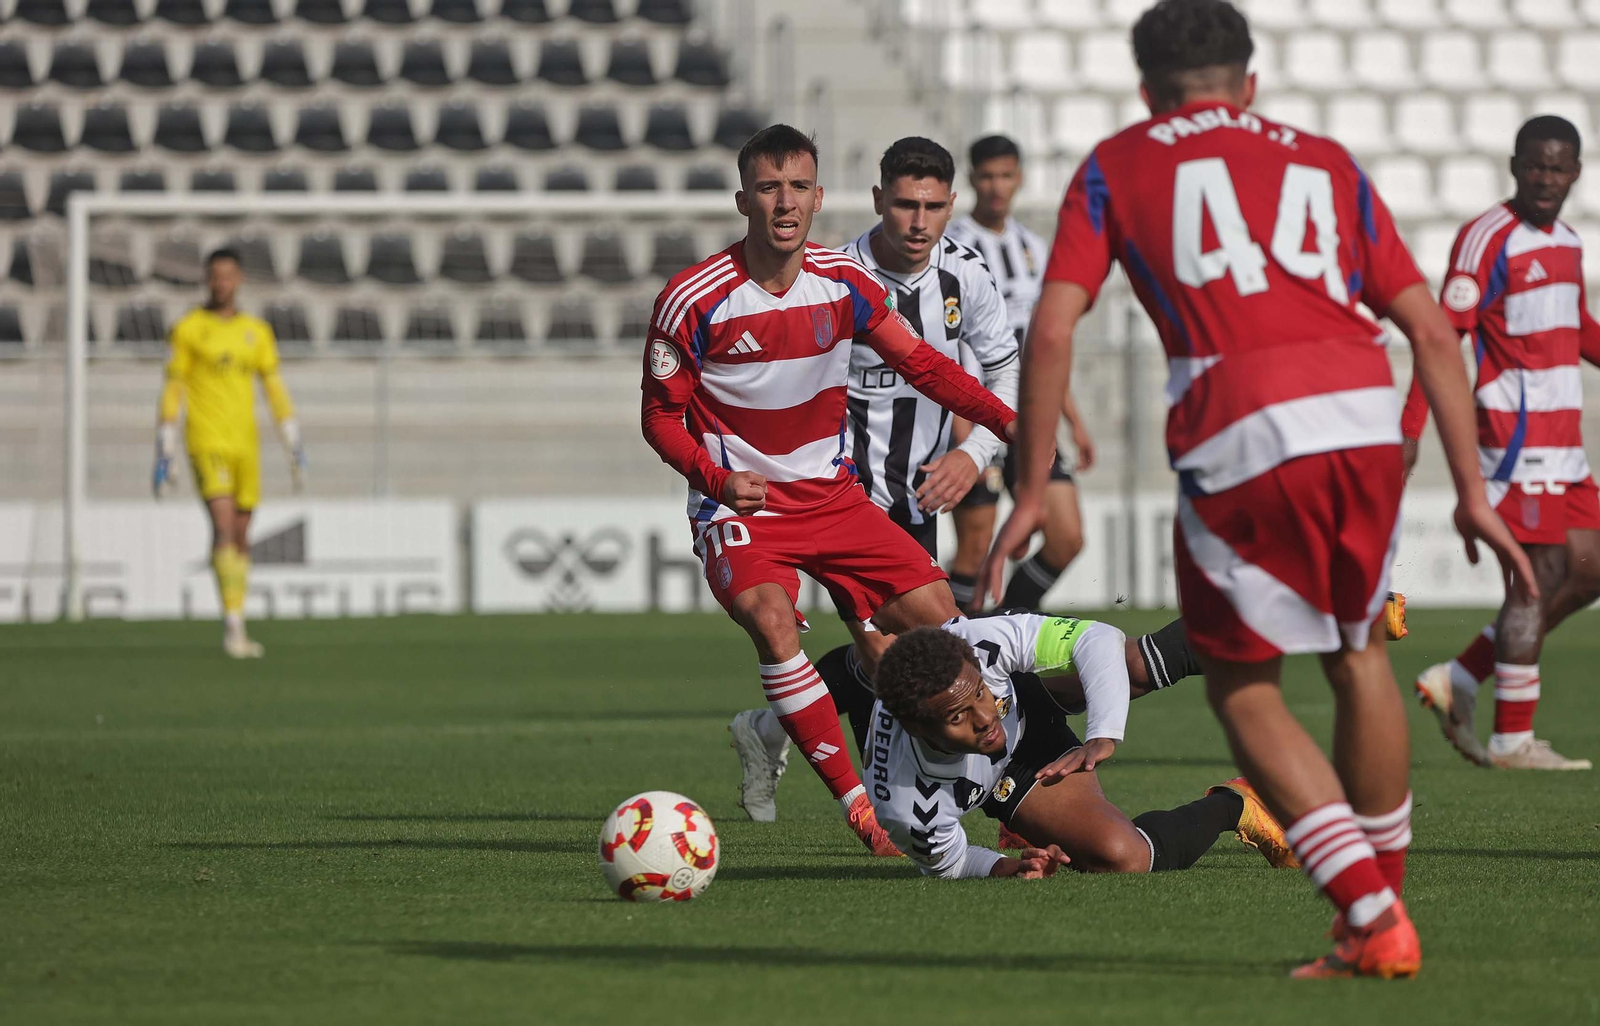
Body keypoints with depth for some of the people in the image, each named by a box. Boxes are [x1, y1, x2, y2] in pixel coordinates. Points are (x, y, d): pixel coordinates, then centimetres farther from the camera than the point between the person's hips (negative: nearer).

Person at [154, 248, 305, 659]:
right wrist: (164, 455, -4)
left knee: (241, 535, 8)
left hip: (245, 445, 5)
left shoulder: (257, 331, 11)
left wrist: (295, 449, 6)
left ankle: (237, 628, 16)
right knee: (224, 527, -18)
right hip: (206, 443, -5)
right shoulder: (188, 329, -1)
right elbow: (172, 393, -1)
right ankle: (232, 624, -19)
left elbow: (275, 390, 13)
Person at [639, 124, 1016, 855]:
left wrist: (1007, 421, -4)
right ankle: (860, 808, -29)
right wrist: (716, 478, -22)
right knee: (771, 619, -31)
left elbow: (920, 363, 9)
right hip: (739, 503, -4)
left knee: (933, 610, -4)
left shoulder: (845, 285, -2)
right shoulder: (693, 300, -13)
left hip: (830, 493, 4)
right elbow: (660, 415, -4)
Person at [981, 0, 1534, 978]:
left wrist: (1031, 494, 11)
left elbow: (1052, 328, 7)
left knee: (1245, 689, 14)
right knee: (1361, 655, 25)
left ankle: (1372, 917, 2)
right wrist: (1473, 492, 19)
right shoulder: (1325, 163, 26)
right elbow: (1431, 326, 18)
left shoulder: (1114, 168, 21)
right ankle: (1385, 913, 28)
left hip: (1239, 441, -3)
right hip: (1365, 415, 3)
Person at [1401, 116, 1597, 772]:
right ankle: (1512, 740, -4)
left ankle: (1458, 680, 13)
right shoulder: (1489, 239, -12)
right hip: (1516, 430, -9)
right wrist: (1410, 430, -22)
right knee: (1540, 577, -9)